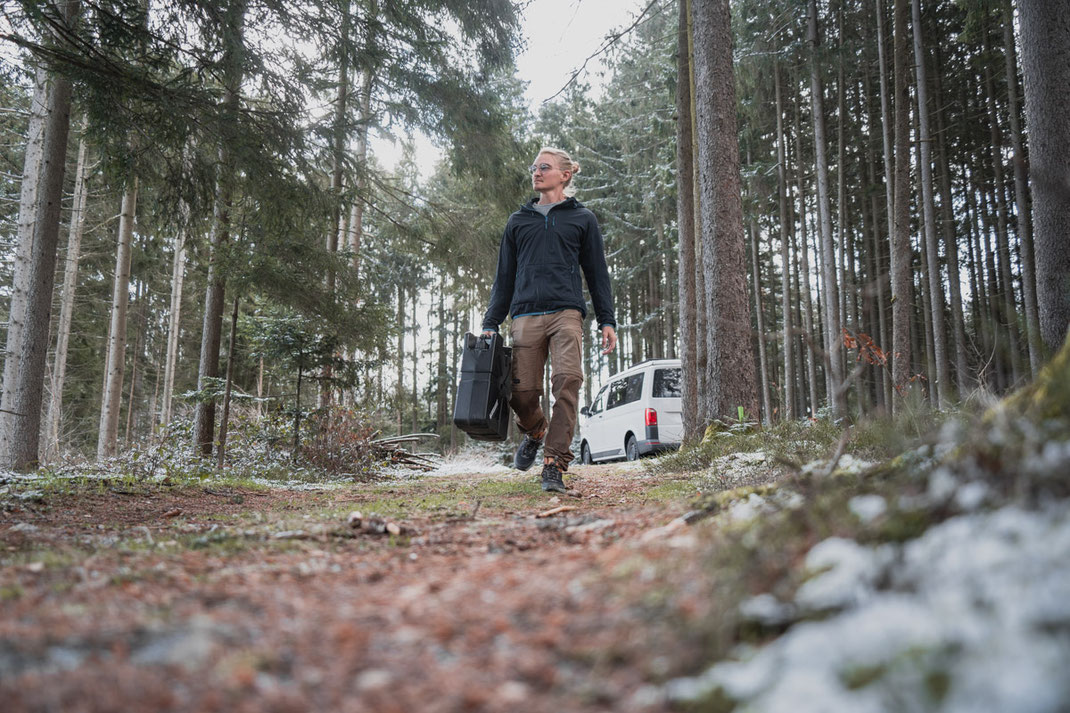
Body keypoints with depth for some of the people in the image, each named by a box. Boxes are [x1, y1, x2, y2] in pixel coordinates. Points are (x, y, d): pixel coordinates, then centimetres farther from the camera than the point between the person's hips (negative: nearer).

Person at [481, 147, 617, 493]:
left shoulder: (582, 218, 16)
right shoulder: (518, 221, 22)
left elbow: (597, 272, 14)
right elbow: (504, 276, 21)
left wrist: (607, 321, 5)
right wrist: (491, 323, 12)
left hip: (566, 312, -2)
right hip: (526, 315, 2)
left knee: (568, 380, -22)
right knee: (522, 393, -5)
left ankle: (554, 463, -19)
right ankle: (534, 432, 29)